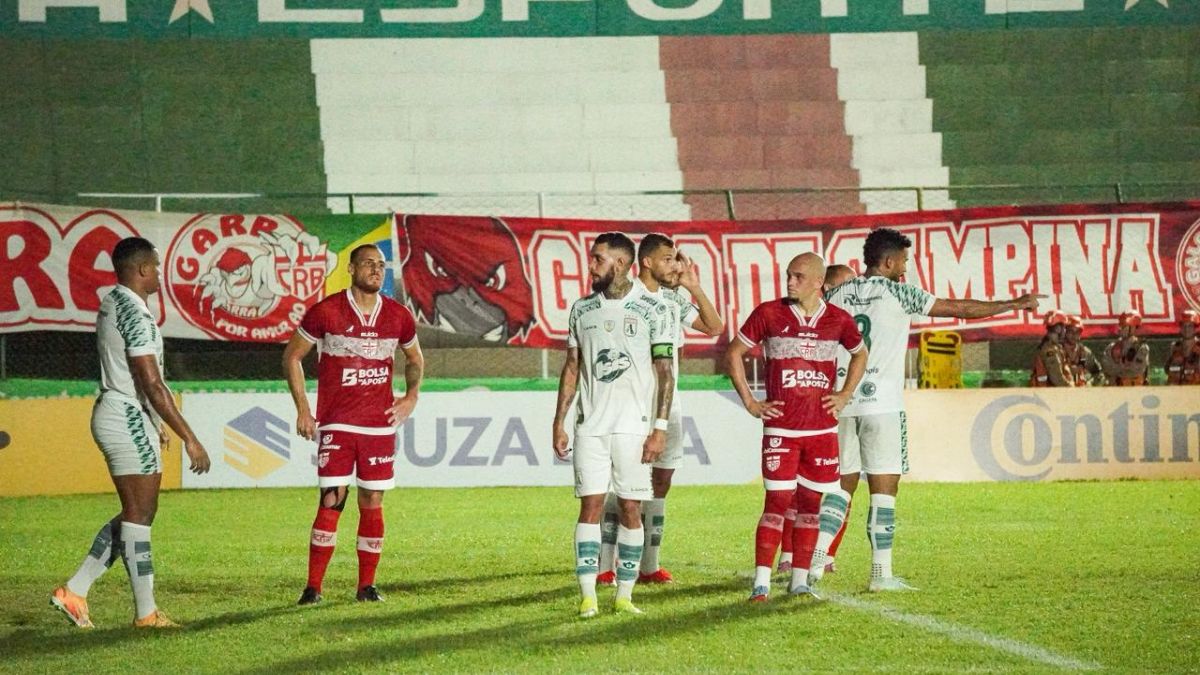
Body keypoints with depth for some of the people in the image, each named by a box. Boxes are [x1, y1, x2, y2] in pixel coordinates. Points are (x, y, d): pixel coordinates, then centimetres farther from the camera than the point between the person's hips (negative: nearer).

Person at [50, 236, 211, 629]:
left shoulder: (113, 303, 13)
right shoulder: (134, 313, -18)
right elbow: (151, 384, -22)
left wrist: (154, 423, 30)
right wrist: (189, 438, -20)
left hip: (117, 416, 10)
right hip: (129, 419, -10)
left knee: (137, 513, 14)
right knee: (139, 514, -4)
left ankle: (74, 592, 12)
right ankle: (146, 613, 2)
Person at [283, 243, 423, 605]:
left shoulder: (399, 316, 5)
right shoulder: (326, 311, -5)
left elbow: (415, 359, 24)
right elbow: (292, 356, 5)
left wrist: (411, 396, 8)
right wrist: (302, 409, 0)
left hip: (380, 423, 3)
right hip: (336, 423, -3)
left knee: (372, 502, 4)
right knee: (332, 500, -9)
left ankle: (367, 586, 13)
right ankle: (313, 587, -4)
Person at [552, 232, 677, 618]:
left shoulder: (653, 310, -3)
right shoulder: (583, 309, 10)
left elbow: (665, 371, -3)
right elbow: (572, 368, 14)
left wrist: (660, 428, -10)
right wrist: (559, 423, 9)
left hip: (634, 425, -3)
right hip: (591, 424, 3)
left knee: (630, 508, 0)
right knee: (591, 505, -3)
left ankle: (624, 596, 6)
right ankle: (587, 597, -3)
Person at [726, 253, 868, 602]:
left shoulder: (838, 320, 4)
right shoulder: (769, 314, -2)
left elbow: (860, 354, 24)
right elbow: (733, 354, 7)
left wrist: (845, 395, 12)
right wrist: (749, 401, 2)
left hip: (822, 428, 3)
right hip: (780, 427, -3)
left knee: (811, 502, 6)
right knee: (778, 500, -8)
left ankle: (801, 578, 14)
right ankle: (761, 581, -6)